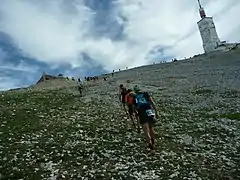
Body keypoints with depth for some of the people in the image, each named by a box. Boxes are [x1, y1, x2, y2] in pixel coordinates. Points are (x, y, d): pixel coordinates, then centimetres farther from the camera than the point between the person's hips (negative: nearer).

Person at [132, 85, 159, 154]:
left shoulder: (134, 98, 15)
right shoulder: (146, 94, 13)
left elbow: (135, 108, 16)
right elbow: (152, 103, 2)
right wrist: (156, 112, 3)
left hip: (142, 114, -1)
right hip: (150, 112, 2)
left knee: (146, 132, -1)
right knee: (151, 128, 23)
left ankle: (152, 147, -11)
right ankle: (153, 142, 39)